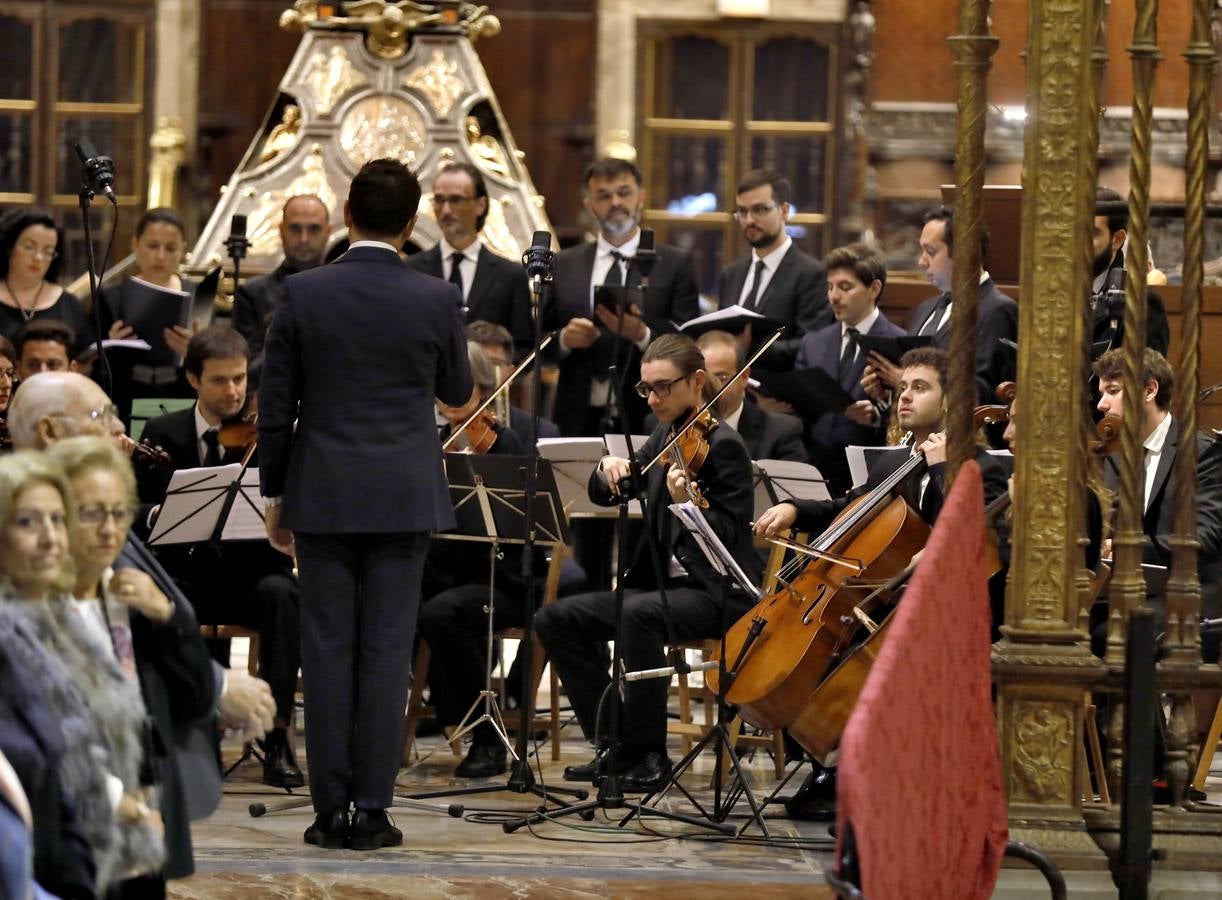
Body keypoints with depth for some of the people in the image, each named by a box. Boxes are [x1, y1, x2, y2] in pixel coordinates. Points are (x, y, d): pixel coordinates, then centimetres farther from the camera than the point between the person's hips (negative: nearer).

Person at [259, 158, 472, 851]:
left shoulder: (304, 294, -5)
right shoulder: (438, 300, -6)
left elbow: (276, 405, -1)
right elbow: (457, 391, 10)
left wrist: (276, 494, 10)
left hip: (323, 495, 0)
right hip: (405, 499, 0)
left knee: (328, 650, 4)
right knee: (388, 650, 2)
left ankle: (331, 809, 4)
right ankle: (374, 809, 0)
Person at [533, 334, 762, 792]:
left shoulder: (723, 445, -11)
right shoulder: (665, 439, 12)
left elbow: (729, 536, -18)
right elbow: (604, 496, 16)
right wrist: (607, 469, -7)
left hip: (717, 593, -9)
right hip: (660, 582, 9)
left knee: (637, 614, -37)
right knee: (556, 618, -4)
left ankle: (649, 754, -27)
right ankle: (614, 741, -1)